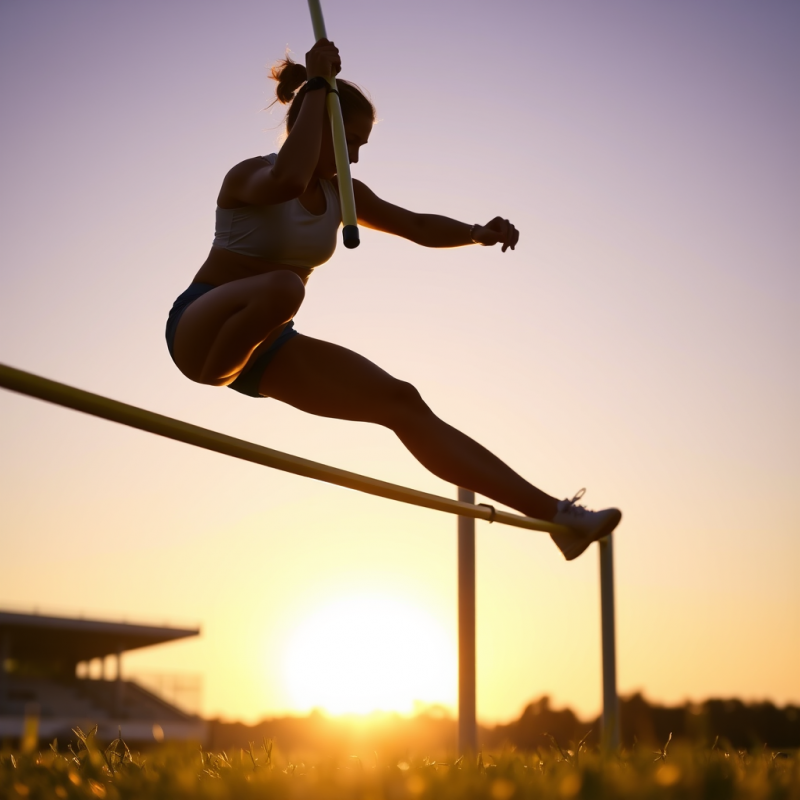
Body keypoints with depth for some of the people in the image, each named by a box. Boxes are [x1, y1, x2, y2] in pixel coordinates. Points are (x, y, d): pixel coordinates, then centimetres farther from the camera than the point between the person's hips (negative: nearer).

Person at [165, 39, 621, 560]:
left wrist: (478, 234, -13)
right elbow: (287, 181, -39)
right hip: (201, 330, -6)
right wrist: (317, 89, -32)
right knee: (282, 287, -42)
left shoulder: (341, 194, 9)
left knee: (399, 401, -9)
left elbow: (414, 225, 6)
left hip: (266, 347, 7)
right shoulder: (249, 176, -14)